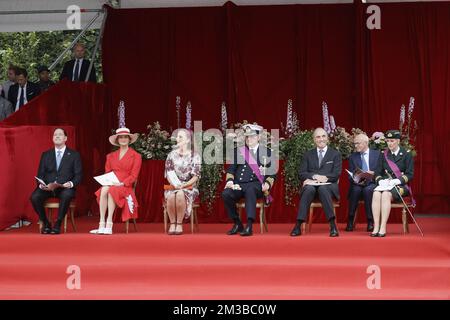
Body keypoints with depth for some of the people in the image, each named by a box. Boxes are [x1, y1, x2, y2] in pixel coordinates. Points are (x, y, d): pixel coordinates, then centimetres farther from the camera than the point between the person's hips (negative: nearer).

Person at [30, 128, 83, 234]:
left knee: (66, 195, -38)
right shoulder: (46, 155, 17)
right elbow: (40, 174, 12)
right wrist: (41, 184, -11)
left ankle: (57, 225, -24)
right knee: (34, 197, -28)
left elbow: (78, 175, 5)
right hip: (47, 187, 3)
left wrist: (71, 183, -17)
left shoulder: (74, 155, 10)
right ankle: (46, 224, -8)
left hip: (65, 188, -2)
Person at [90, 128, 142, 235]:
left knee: (111, 191, -37)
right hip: (111, 184, 3)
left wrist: (122, 183, -16)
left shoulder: (136, 156, 7)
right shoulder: (111, 156, 21)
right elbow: (107, 173, 18)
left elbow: (133, 176, -1)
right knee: (103, 190, -33)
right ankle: (101, 225, -37)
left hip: (125, 186, -3)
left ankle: (109, 225, -40)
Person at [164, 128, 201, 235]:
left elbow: (195, 176, -3)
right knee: (171, 196, -34)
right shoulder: (172, 155, 10)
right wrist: (174, 184, -12)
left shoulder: (195, 156, 2)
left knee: (180, 194, -37)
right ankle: (172, 223, -21)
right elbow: (168, 173, 8)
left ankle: (179, 224, -27)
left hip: (189, 187, -2)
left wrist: (183, 185, -17)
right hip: (173, 187, 2)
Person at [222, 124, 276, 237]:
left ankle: (249, 226, -43)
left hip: (256, 185, -3)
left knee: (250, 190, -39)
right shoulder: (238, 151, 19)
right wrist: (230, 181, -5)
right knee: (226, 194, -29)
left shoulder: (267, 152, 14)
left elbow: (272, 174, 11)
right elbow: (230, 169, 15)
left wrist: (267, 184, -10)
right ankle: (237, 224, -9)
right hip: (239, 185, 3)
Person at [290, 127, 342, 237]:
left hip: (328, 186, -1)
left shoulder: (336, 154, 12)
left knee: (322, 189, -38)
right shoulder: (308, 155, 19)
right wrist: (314, 176, -13)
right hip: (311, 184, 2)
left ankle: (333, 226, -43)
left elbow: (336, 174, -1)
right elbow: (302, 174, 8)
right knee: (309, 189, -35)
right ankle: (298, 226, -42)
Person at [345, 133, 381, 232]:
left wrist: (373, 173, -16)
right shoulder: (352, 157, 14)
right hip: (357, 184, 1)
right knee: (355, 189, -33)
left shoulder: (377, 154, 9)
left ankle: (370, 222, -28)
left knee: (368, 190, -35)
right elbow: (350, 175, 7)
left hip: (372, 183, -1)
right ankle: (350, 221, -25)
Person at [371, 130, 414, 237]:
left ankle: (383, 227, -38)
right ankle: (376, 227, -36)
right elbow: (378, 172, 13)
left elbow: (410, 174, -2)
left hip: (401, 186, -3)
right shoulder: (384, 155, 16)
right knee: (376, 194, -32)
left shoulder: (406, 154, 4)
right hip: (385, 184, 3)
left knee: (386, 194, -36)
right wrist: (380, 180, -10)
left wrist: (398, 181, -18)